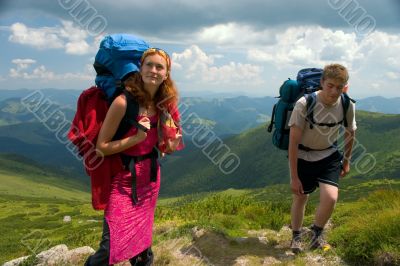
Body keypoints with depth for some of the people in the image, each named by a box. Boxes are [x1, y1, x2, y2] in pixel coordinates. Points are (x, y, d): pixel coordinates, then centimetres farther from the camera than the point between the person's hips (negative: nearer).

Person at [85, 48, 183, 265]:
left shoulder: (162, 103, -1)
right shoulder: (123, 102, -21)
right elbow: (101, 147, -17)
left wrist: (170, 146, -10)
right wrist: (137, 138, -26)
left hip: (150, 177, 6)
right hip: (125, 178, -5)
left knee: (142, 238, 19)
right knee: (112, 247, -9)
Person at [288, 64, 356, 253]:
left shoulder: (348, 105, -16)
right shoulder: (304, 104, -27)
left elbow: (350, 133, 5)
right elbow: (293, 141, -22)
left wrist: (346, 160, 15)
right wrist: (294, 177, -20)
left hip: (329, 155, 2)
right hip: (303, 155, -2)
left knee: (330, 198, -16)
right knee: (300, 198, 11)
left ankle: (317, 232, 15)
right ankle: (296, 236, 39)